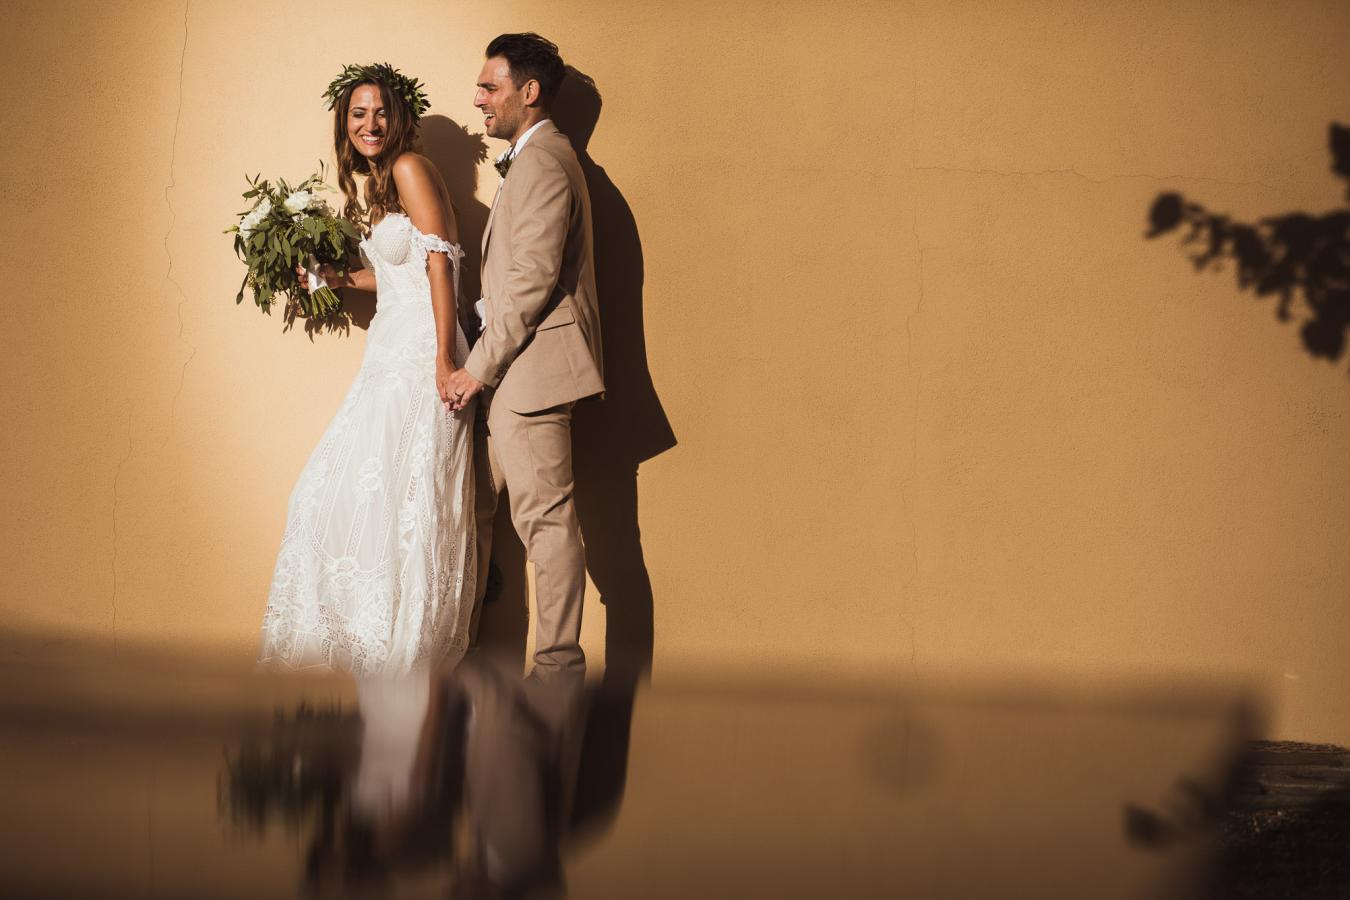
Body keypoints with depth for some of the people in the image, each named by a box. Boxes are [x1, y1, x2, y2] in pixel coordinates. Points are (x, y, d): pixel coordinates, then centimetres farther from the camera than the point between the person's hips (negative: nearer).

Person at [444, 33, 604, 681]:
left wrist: (479, 367, -16)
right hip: (507, 370, 11)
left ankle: (559, 667, -3)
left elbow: (533, 280, -19)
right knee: (471, 506, 13)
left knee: (545, 517, -7)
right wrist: (478, 363, 13)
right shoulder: (530, 160, 21)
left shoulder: (541, 162, -13)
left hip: (529, 369, -11)